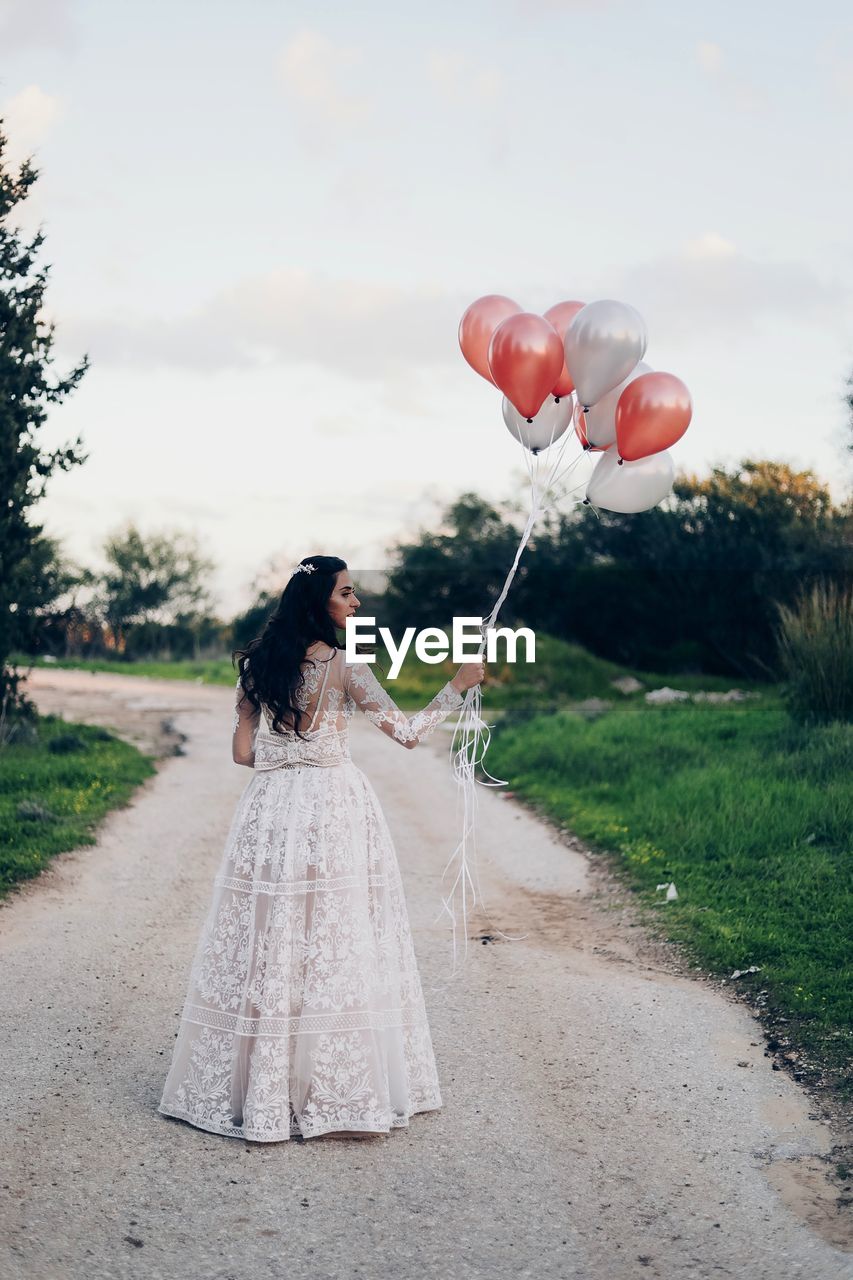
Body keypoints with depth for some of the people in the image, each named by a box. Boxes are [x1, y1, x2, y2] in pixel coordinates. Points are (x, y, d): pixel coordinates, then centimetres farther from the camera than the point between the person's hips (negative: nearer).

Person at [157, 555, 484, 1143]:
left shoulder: (258, 663, 7)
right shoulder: (343, 664, -8)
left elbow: (244, 751, 8)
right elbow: (407, 731, -10)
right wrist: (457, 686, -1)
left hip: (269, 809, 5)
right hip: (333, 811, -5)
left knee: (269, 945, 9)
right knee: (334, 945, 3)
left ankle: (257, 1089, 16)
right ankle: (336, 1089, 9)